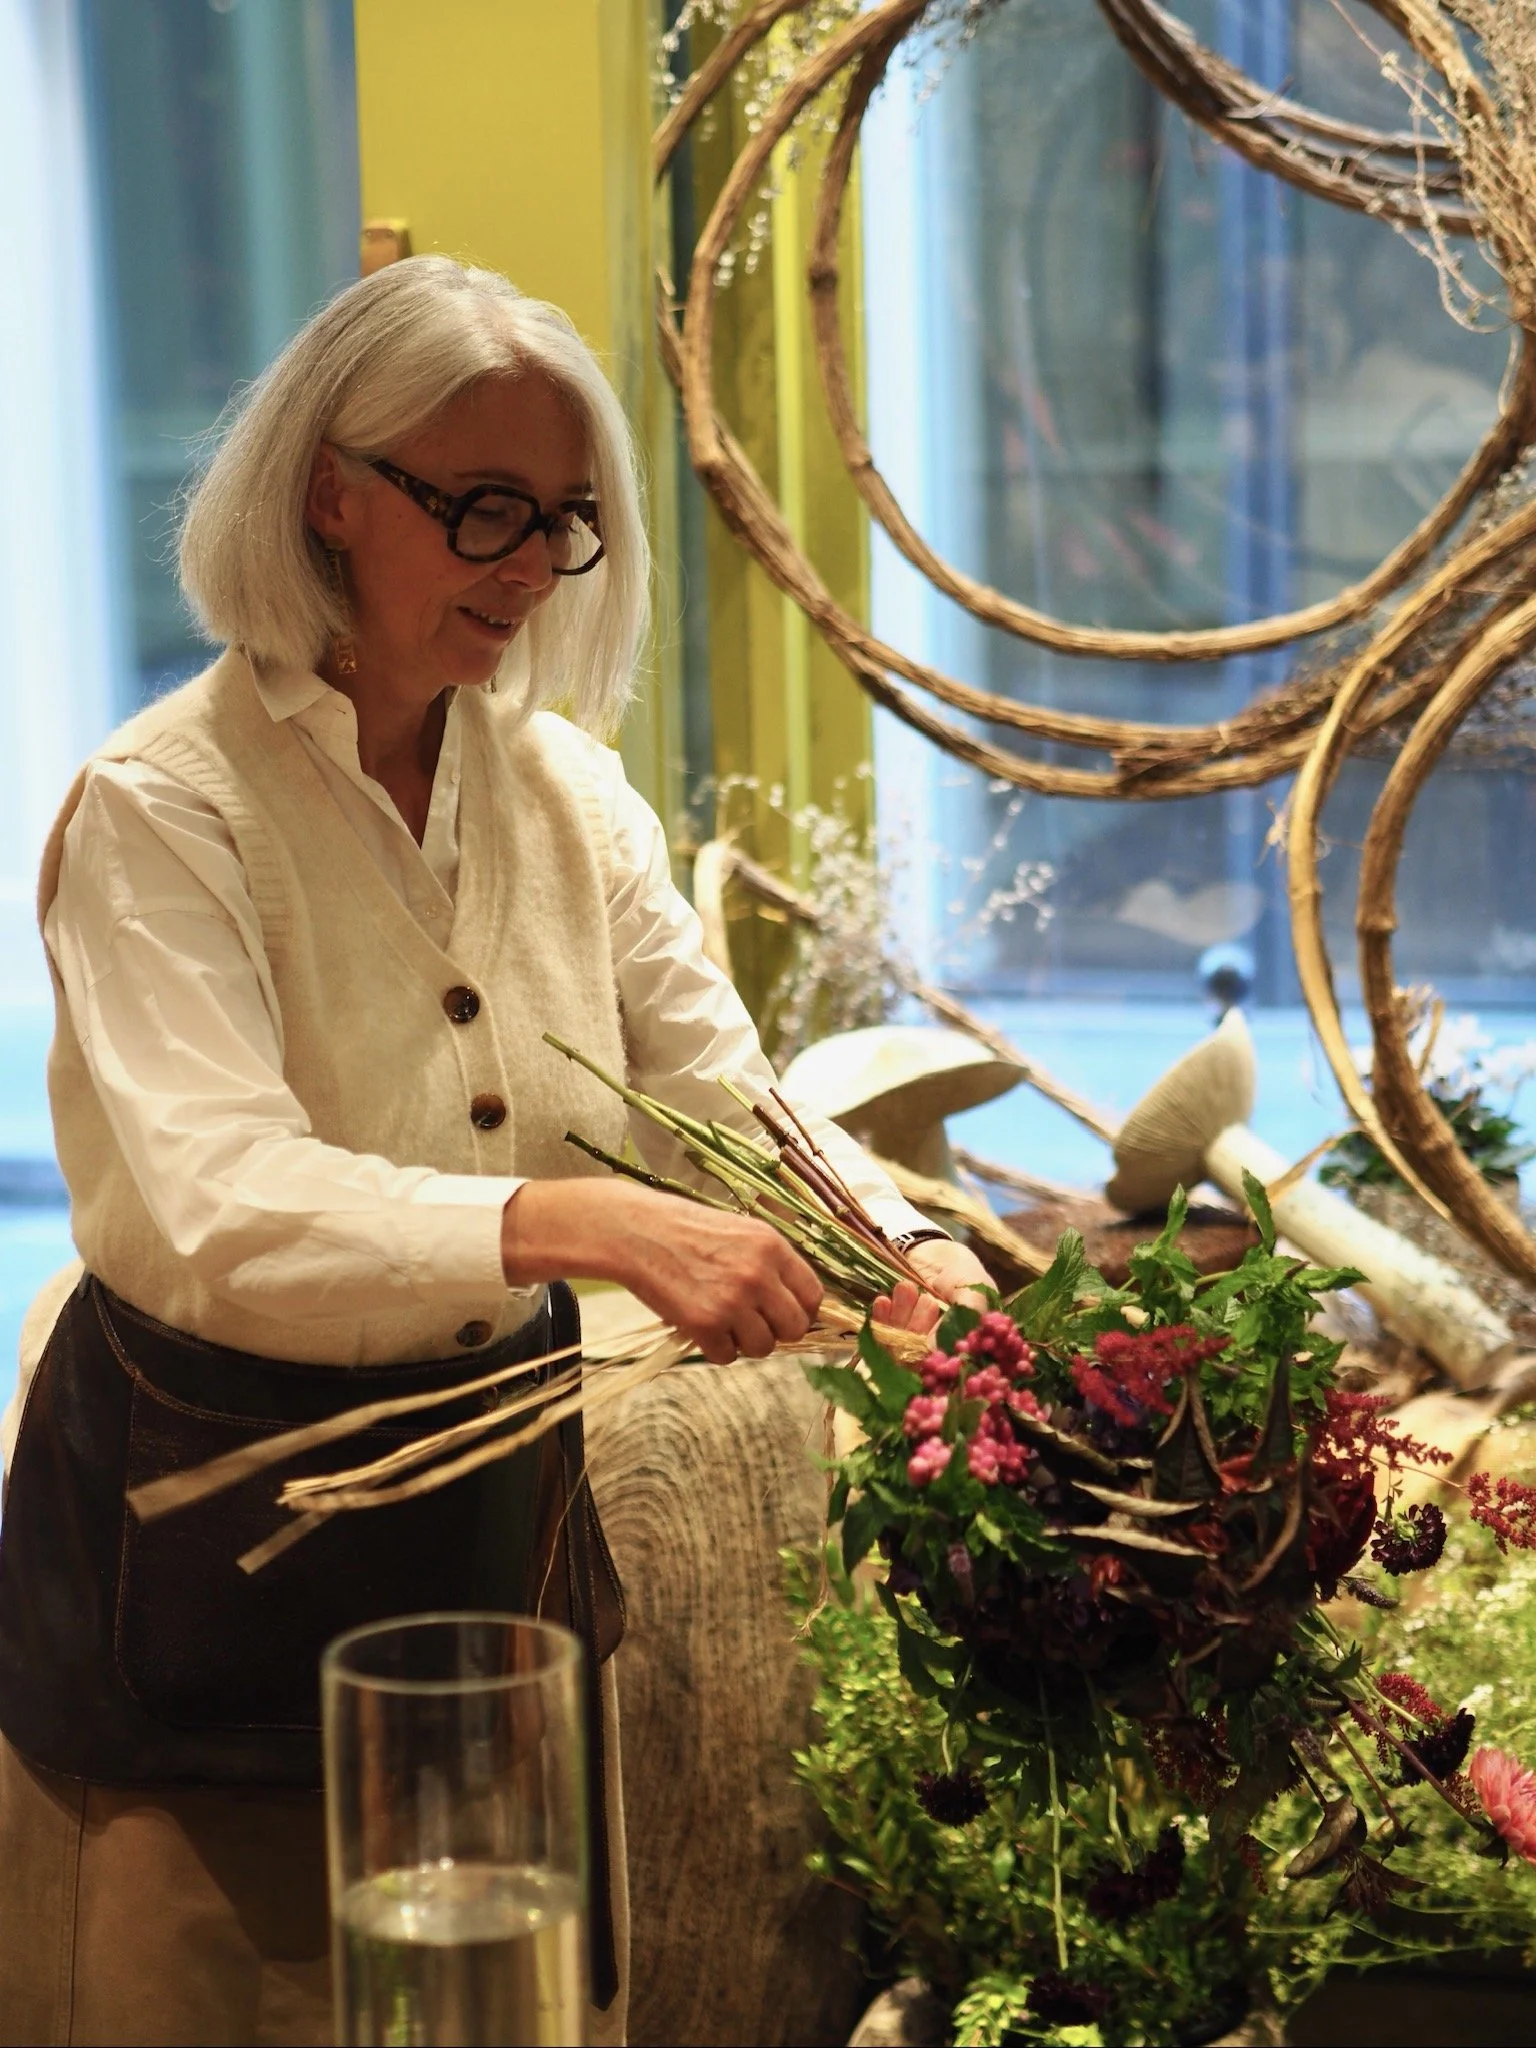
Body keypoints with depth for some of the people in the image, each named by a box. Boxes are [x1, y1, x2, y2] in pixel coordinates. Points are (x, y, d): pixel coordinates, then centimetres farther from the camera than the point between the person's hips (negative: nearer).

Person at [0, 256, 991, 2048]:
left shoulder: (568, 792, 2)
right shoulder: (163, 811, -18)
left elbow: (725, 1092, 0)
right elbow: (214, 1215, -32)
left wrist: (904, 1248, -21)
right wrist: (576, 1225, -46)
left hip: (500, 1491, 6)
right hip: (215, 1523, -5)